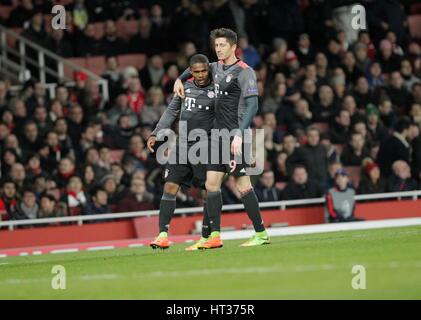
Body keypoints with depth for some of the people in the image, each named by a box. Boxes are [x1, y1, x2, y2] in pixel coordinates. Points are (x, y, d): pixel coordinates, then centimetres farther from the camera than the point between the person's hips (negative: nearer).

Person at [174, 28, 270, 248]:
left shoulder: (244, 72, -10)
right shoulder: (217, 67, 14)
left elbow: (252, 106, -17)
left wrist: (239, 135, -24)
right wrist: (180, 79, 22)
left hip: (235, 135, -8)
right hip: (218, 133, 8)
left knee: (242, 184, -9)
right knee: (212, 183, 3)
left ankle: (261, 234, -4)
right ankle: (215, 236, 4)